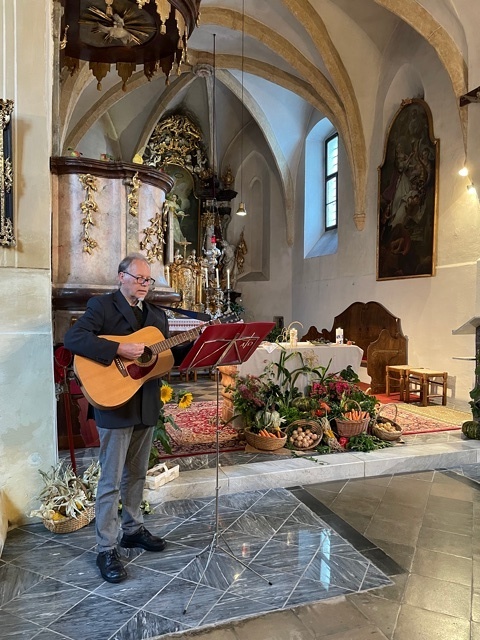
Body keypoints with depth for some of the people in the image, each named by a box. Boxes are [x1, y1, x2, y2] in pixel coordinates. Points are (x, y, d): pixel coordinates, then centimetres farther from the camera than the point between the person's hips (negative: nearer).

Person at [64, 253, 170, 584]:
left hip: (147, 404, 6)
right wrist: (119, 349, -29)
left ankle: (133, 529, 36)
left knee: (137, 474, 19)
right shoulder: (101, 305, -7)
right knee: (111, 480, 3)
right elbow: (73, 338, -22)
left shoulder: (158, 314, 13)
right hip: (115, 403, -6)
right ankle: (107, 549, 16)